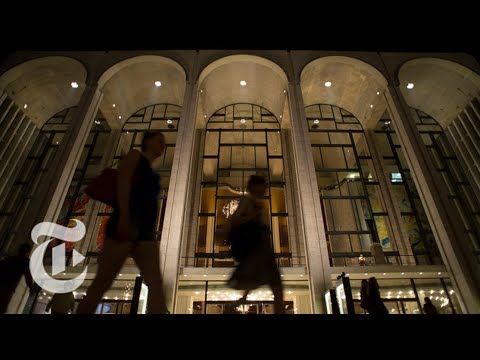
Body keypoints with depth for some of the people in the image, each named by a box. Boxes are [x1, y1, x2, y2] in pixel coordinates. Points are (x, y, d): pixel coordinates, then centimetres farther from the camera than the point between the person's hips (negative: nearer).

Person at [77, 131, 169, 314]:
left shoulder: (154, 175, 32)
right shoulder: (135, 155, 13)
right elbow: (123, 181, -6)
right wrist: (124, 215, -21)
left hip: (146, 230, 7)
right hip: (127, 222, -7)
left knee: (156, 283, -10)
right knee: (102, 283, -9)